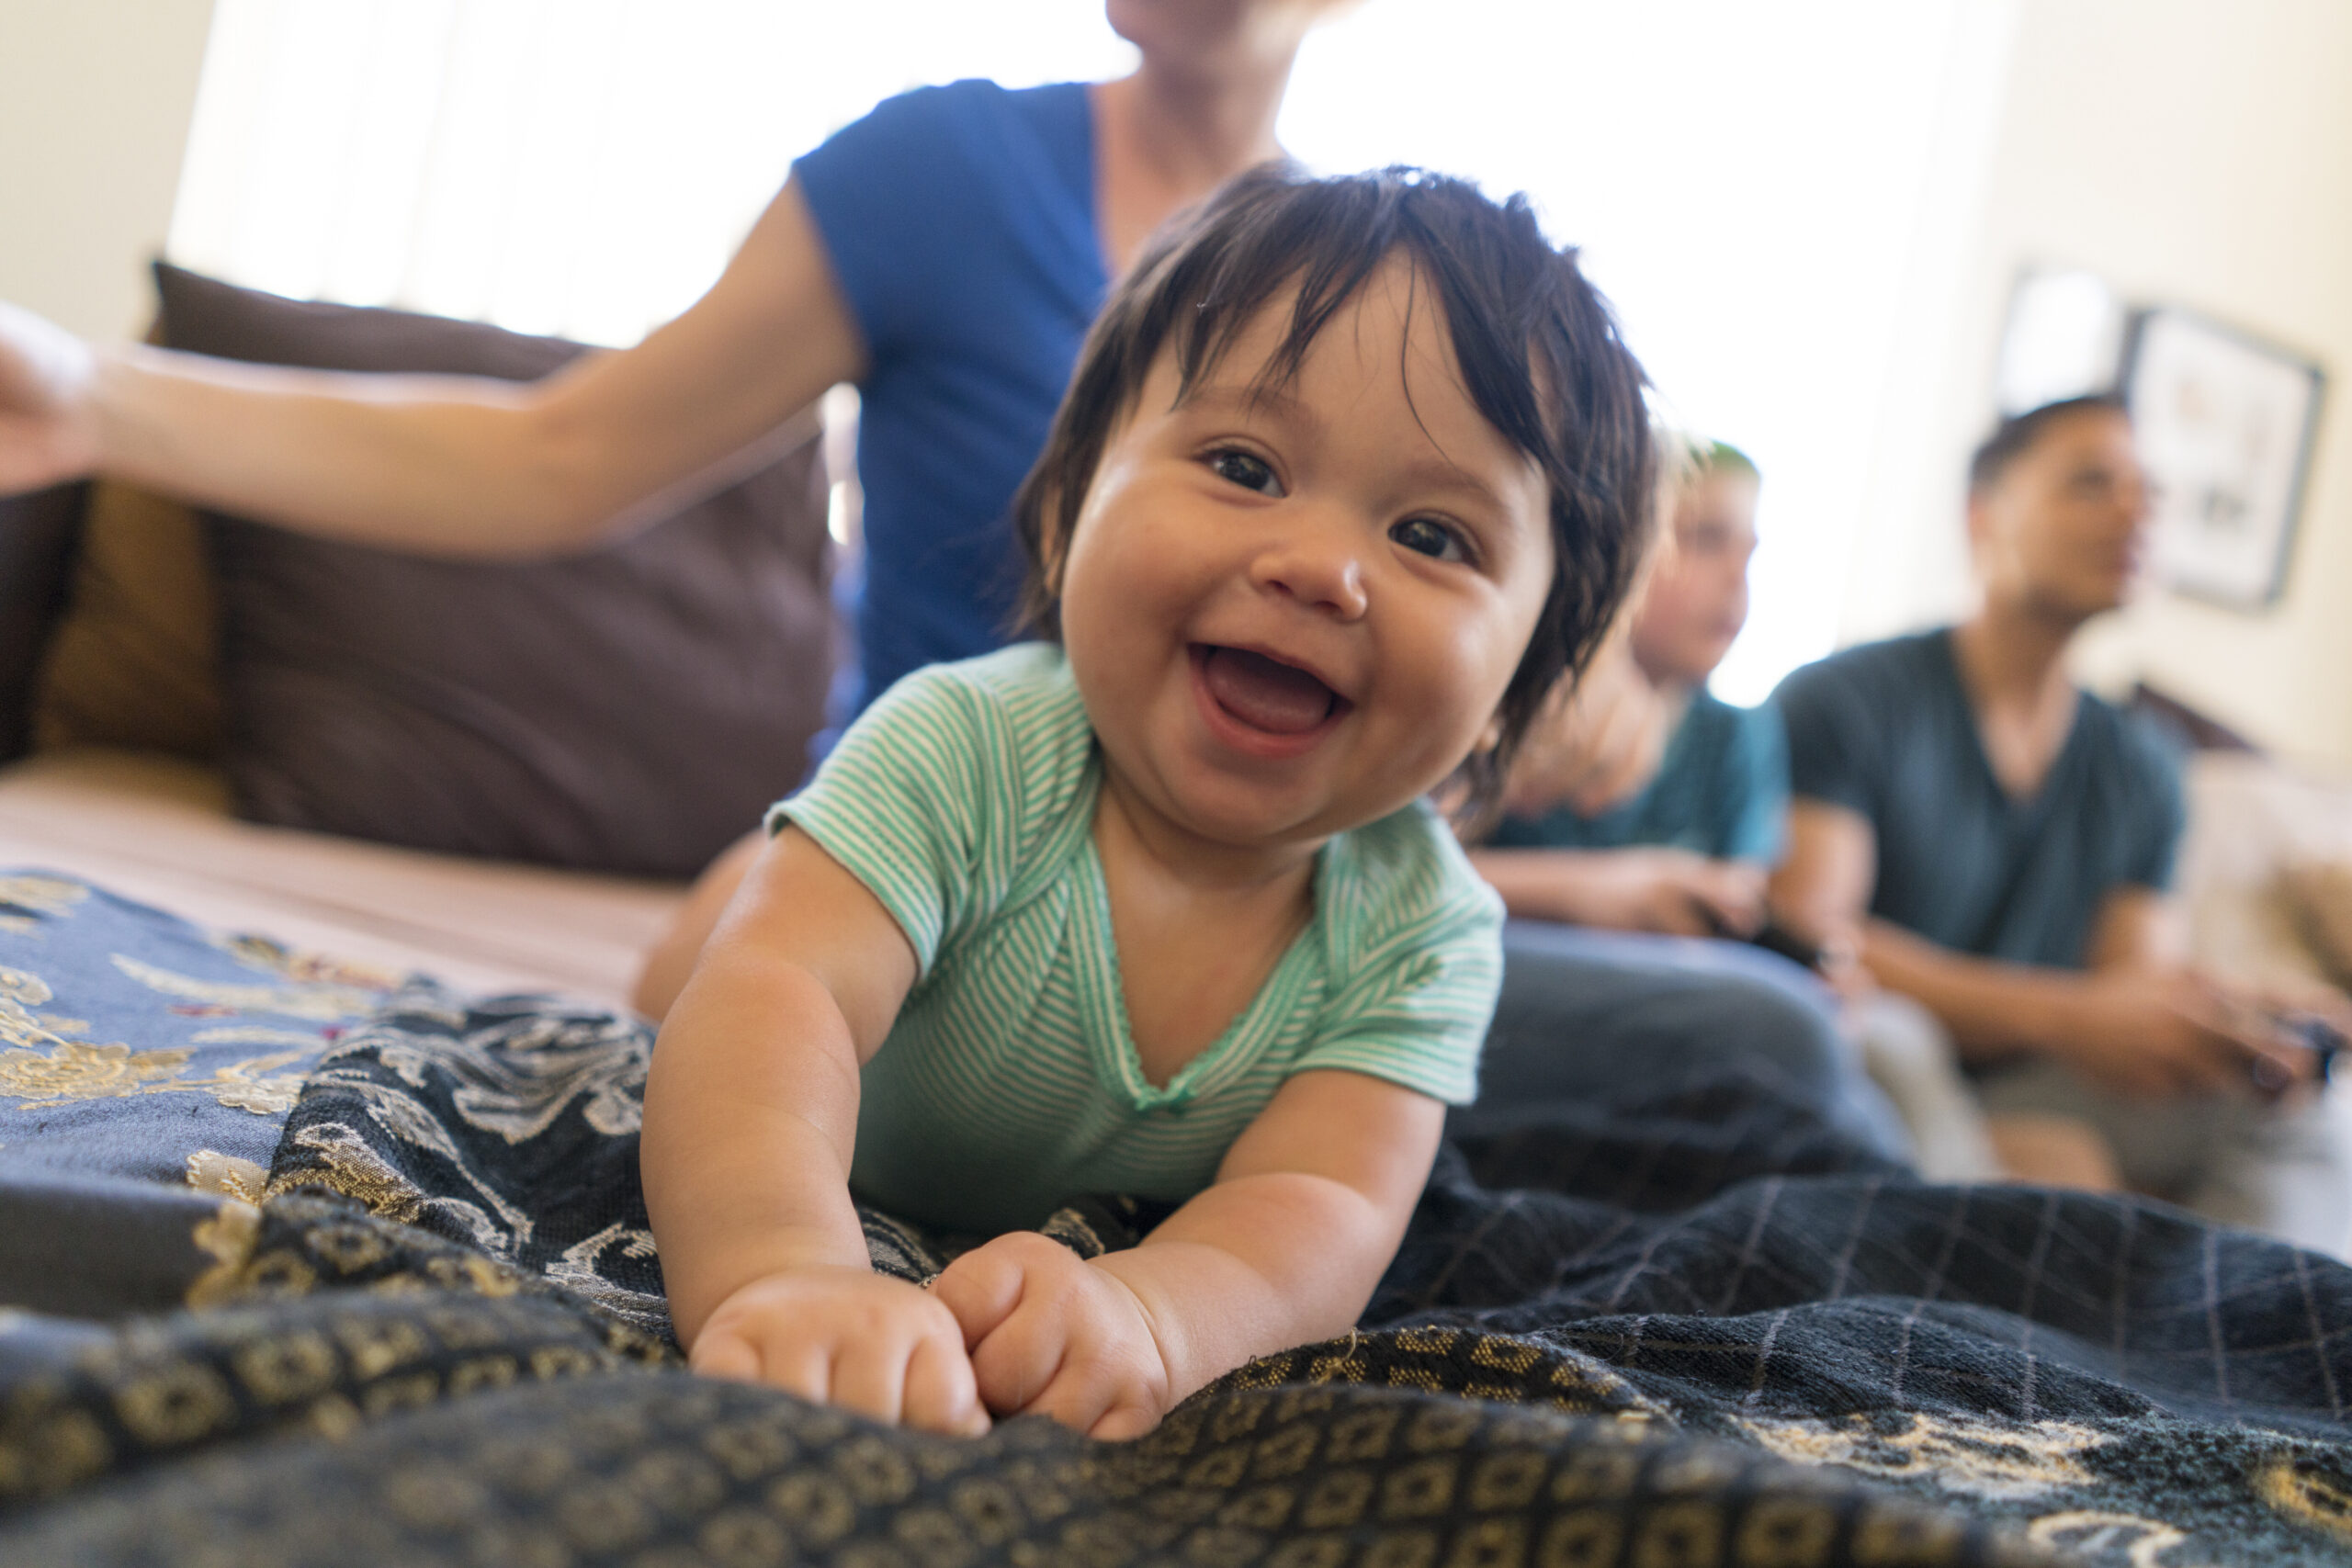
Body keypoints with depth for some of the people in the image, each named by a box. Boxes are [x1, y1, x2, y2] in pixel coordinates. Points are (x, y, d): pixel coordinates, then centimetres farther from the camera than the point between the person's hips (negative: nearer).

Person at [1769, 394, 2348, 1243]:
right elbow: (1804, 934, -18)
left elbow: (2143, 987, 9)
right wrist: (2069, 1017, -28)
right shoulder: (1842, 702, -4)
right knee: (2060, 1163, -36)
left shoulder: (2141, 769, 15)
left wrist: (2238, 1033, -17)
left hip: (2023, 1094, 6)